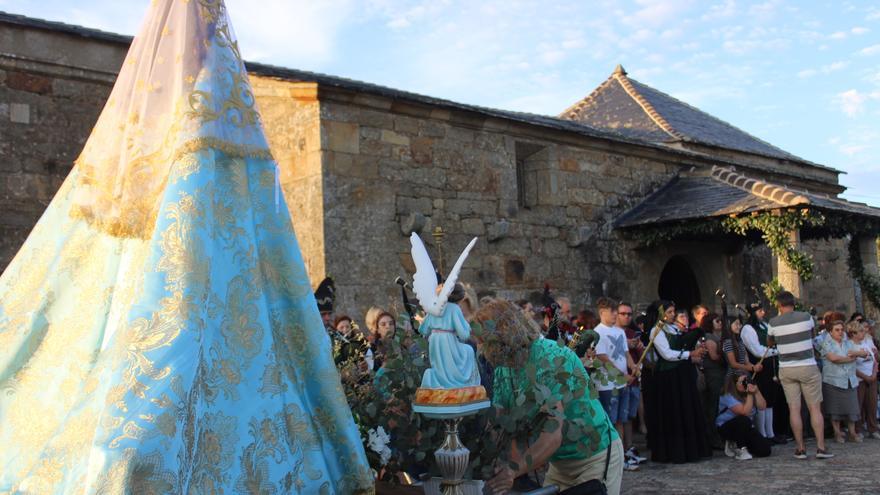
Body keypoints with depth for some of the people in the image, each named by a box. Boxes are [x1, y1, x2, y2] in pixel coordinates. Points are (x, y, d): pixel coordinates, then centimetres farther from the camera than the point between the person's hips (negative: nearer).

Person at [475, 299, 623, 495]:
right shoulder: (503, 369, -3)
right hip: (560, 462, 7)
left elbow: (553, 436, -35)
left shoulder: (552, 359, -28)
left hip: (596, 456, -7)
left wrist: (515, 471, -45)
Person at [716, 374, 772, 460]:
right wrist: (750, 395, -25)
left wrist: (756, 392, -18)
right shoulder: (728, 397, -20)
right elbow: (745, 412, -29)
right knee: (744, 420, -39)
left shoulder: (746, 394, 0)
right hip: (727, 428, -7)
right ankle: (741, 449, -17)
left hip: (746, 429, 7)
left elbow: (762, 406, -10)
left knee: (765, 450, -12)